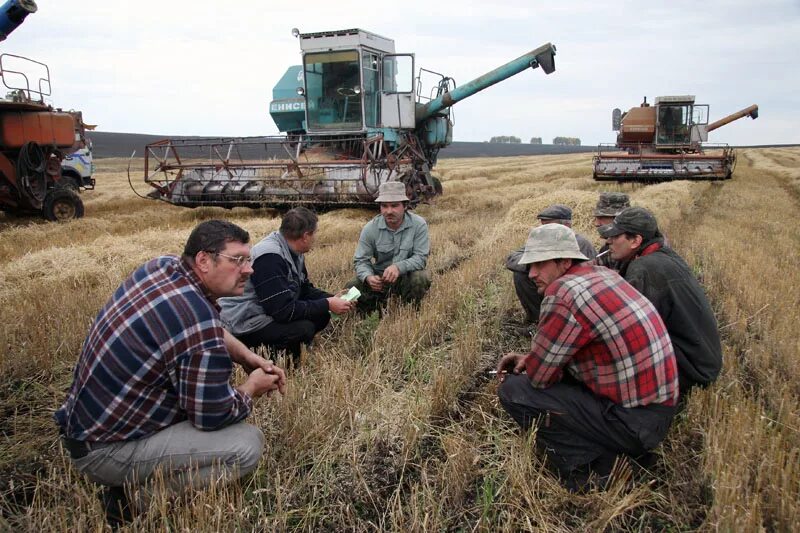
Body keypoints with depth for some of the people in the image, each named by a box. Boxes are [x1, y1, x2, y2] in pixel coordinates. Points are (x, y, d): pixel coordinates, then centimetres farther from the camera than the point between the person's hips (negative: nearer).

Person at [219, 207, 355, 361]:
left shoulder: (293, 252, 4)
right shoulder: (270, 257, -26)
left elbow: (305, 289, 14)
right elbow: (283, 310, -28)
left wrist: (331, 299, -3)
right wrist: (327, 305, -21)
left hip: (269, 314, 10)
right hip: (243, 325, -10)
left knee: (321, 315, -1)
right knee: (304, 329, -27)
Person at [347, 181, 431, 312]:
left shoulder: (419, 224, -15)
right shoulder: (370, 228, -10)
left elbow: (421, 257, -18)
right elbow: (361, 260, -8)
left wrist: (399, 267, -38)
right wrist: (368, 277, -32)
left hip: (407, 276, -1)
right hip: (380, 277, 1)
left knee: (421, 277, -34)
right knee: (352, 288, -21)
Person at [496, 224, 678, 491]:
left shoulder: (562, 294, -22)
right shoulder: (604, 273, 6)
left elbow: (539, 376, -14)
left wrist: (530, 363, 8)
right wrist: (530, 357, 8)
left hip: (634, 422, -9)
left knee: (513, 390, -9)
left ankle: (583, 471, -2)